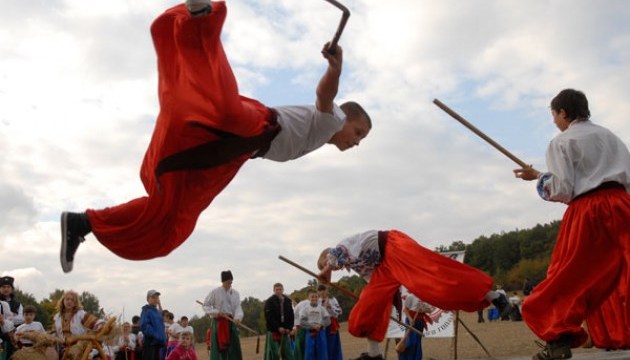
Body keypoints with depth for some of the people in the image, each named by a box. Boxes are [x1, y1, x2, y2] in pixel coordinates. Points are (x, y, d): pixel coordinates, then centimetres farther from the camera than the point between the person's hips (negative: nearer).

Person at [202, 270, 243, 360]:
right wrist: (216, 312, -14)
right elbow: (205, 306, 2)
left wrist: (237, 317, -25)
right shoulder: (215, 292, -2)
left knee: (234, 347, 2)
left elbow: (238, 307, -4)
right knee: (219, 347, -5)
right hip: (218, 322, -3)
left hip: (231, 322, 3)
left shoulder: (235, 293, 7)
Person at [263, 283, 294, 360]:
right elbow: (269, 317, -11)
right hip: (273, 331, -4)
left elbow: (291, 316, 10)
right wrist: (278, 328, -16)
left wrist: (289, 328, -4)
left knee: (288, 354, 3)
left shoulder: (287, 301, 11)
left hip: (285, 331, 4)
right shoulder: (269, 301, -3)